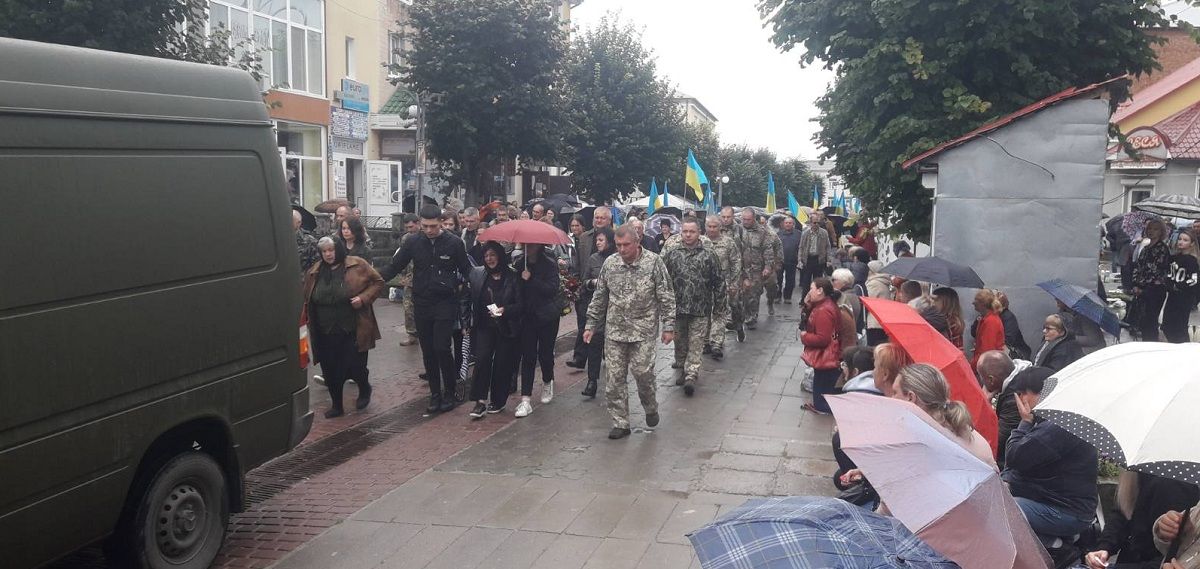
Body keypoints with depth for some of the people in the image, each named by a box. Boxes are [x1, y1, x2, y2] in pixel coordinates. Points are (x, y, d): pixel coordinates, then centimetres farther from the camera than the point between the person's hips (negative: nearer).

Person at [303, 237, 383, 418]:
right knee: (331, 371, 7)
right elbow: (307, 301, 16)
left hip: (353, 331, -4)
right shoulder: (314, 273, 7)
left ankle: (364, 389, 30)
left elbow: (378, 282, 0)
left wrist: (364, 298, -16)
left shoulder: (357, 266, -5)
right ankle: (336, 405, 26)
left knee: (354, 366, -3)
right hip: (326, 333, 4)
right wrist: (309, 325, 8)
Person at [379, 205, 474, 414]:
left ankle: (449, 393, 6)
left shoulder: (454, 243, -6)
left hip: (445, 304, -3)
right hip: (421, 304, 3)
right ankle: (435, 394, 20)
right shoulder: (413, 243, 0)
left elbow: (466, 271, 0)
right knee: (428, 351, 8)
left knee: (442, 348, -11)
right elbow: (394, 267, 3)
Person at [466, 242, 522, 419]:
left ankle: (498, 401, 16)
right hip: (484, 326, 2)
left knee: (502, 364, 1)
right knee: (482, 359, -12)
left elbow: (520, 304, -5)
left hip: (507, 328, -2)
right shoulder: (477, 274, 4)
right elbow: (470, 299, 9)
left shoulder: (513, 276, -4)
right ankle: (480, 401, -5)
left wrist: (505, 310, -18)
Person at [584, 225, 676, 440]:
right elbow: (599, 297, 12)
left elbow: (667, 297, -3)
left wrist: (668, 326, -7)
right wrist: (590, 325, 10)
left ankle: (650, 408, 23)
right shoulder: (609, 264, 4)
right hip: (614, 331, 3)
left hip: (643, 330, -3)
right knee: (615, 378, 2)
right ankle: (620, 423, 12)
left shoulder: (653, 262, -6)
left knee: (642, 372, -7)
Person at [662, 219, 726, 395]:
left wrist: (717, 301, 4)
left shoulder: (708, 256, 3)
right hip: (677, 307, 2)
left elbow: (718, 281, 6)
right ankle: (682, 365, 19)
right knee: (679, 341, 10)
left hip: (700, 309, -2)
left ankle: (691, 375, 2)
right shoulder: (672, 255, 6)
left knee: (696, 343, 0)